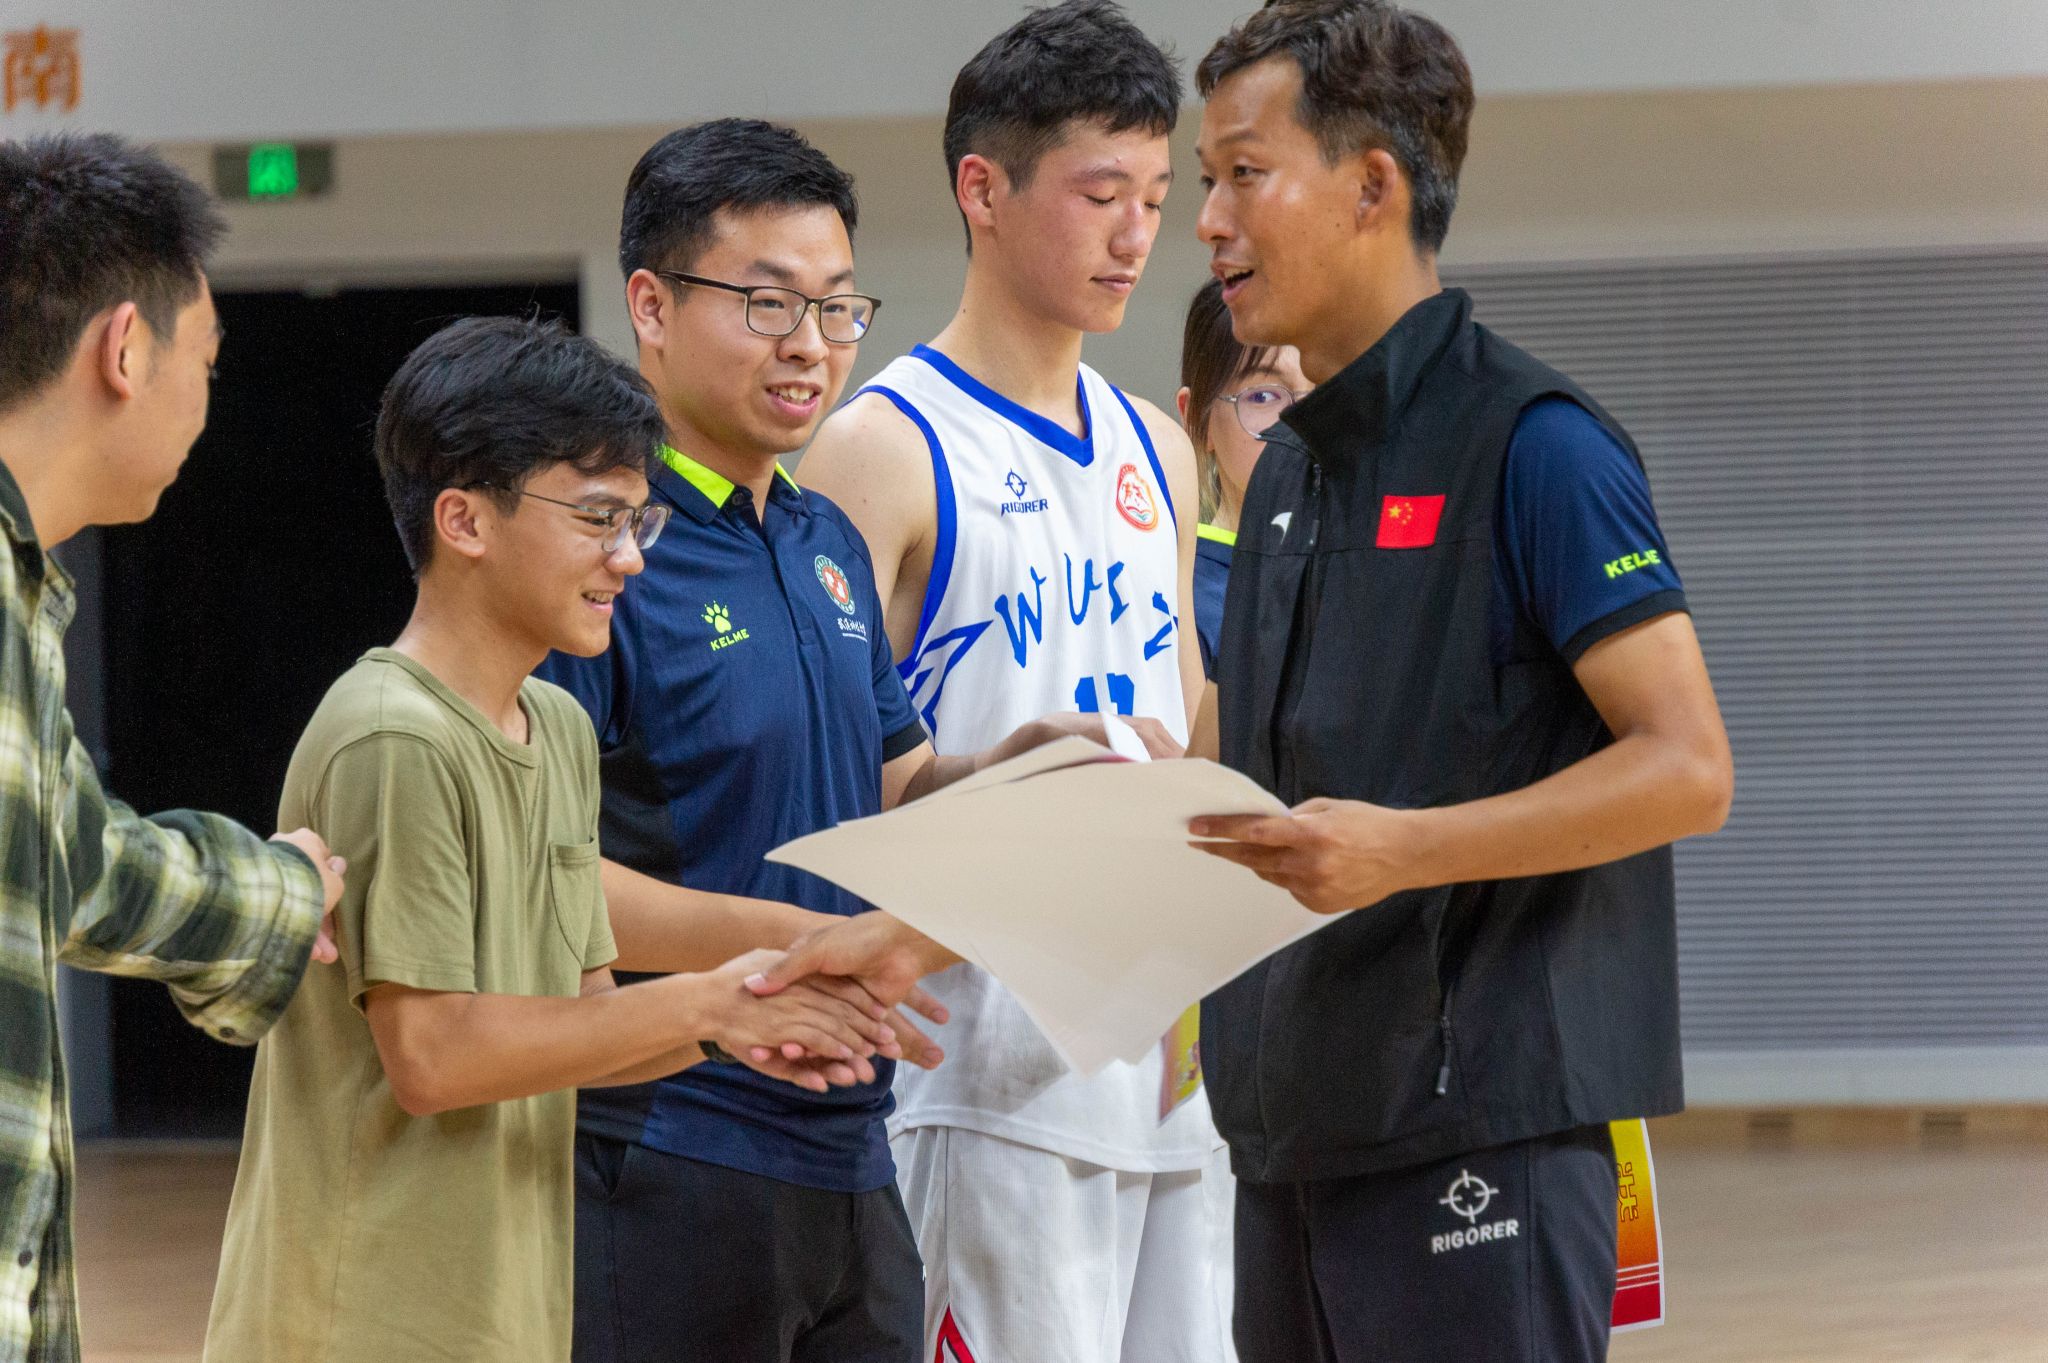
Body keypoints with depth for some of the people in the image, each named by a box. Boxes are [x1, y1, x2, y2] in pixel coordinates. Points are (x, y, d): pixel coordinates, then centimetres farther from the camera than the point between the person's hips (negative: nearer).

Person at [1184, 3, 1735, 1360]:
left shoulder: (1530, 441, -8)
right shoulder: (1289, 471, 18)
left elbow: (1686, 770, -14)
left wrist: (1402, 848, -24)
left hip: (1480, 1132, -8)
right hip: (1292, 1133, 8)